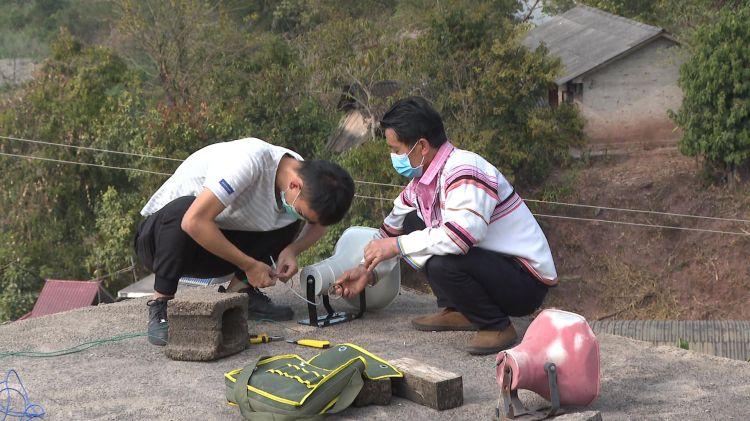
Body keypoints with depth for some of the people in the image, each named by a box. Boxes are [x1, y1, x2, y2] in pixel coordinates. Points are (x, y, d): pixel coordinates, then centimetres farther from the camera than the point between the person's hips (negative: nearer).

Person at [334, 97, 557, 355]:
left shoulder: (464, 171, -24)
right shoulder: (422, 180, 5)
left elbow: (460, 237, -37)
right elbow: (393, 226, 20)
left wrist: (397, 245, -27)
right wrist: (367, 269, 14)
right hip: (490, 261, 9)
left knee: (442, 263, -34)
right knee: (413, 223, 11)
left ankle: (497, 326, -9)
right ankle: (457, 312, 12)